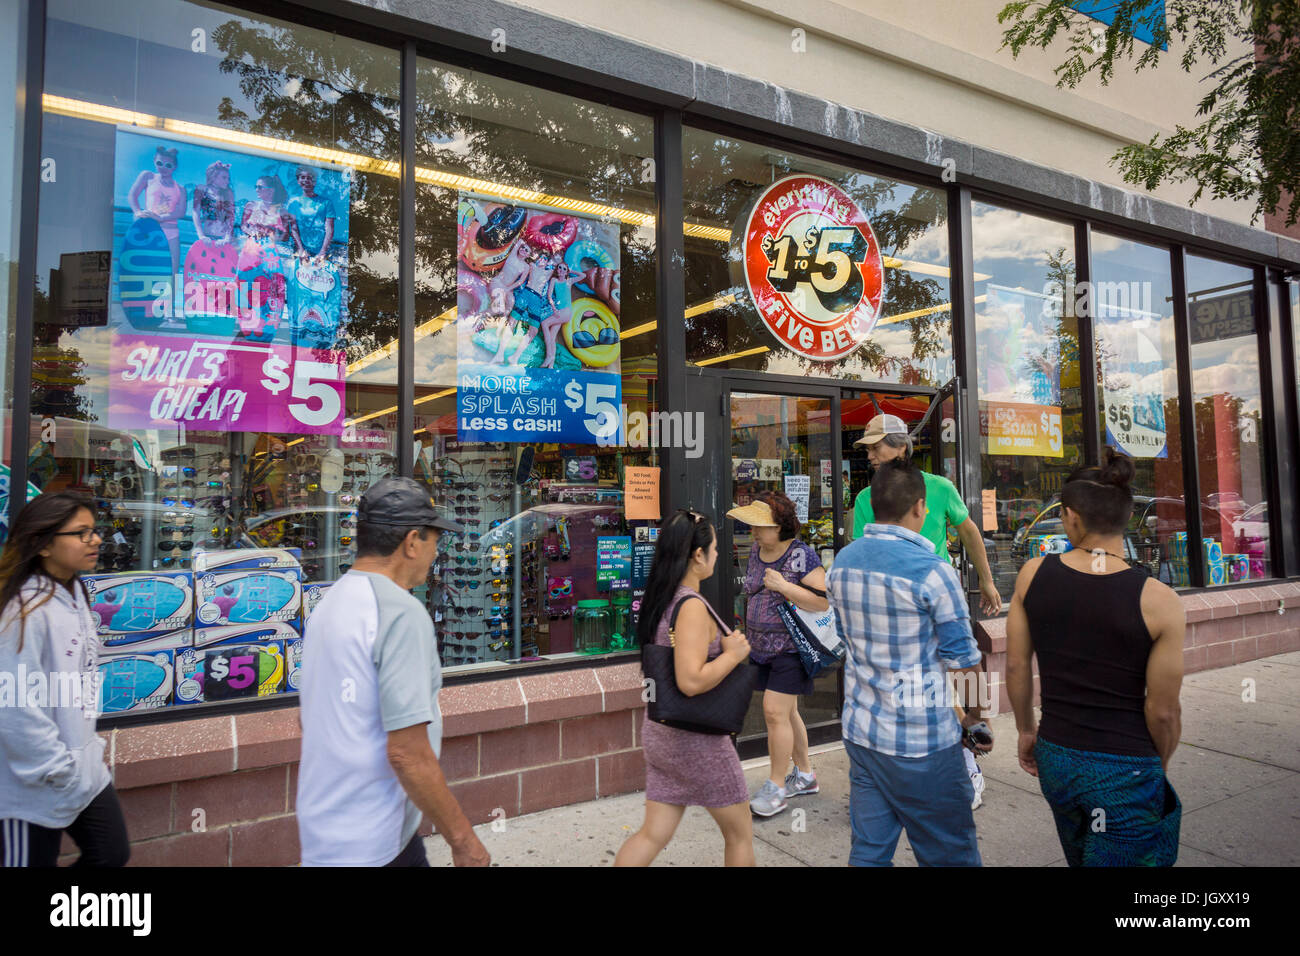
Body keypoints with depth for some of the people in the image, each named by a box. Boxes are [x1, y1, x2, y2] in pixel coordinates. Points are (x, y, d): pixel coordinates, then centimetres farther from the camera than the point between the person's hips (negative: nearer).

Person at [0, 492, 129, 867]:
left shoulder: (74, 596, 6)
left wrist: (91, 746, 14)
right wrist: (59, 772, -17)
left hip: (86, 772, 8)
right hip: (36, 790, -8)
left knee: (113, 854, 17)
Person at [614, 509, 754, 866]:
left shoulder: (661, 599, 5)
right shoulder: (692, 607, -22)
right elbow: (691, 681, -30)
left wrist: (723, 646, 12)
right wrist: (733, 654, -17)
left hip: (659, 730, 8)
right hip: (695, 740, -8)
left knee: (653, 833, 14)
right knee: (740, 833, 13)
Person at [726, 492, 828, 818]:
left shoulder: (802, 555, -15)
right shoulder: (756, 551, 7)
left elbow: (822, 601, -20)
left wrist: (783, 586, -25)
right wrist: (749, 632, 22)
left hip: (790, 647, -7)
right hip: (762, 645, 7)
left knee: (775, 711, -8)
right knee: (786, 712, 15)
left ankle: (776, 786, 6)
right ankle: (805, 775, 31)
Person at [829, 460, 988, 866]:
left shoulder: (842, 562, 1)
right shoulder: (932, 571, -18)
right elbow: (963, 663, -12)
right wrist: (973, 722, 5)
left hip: (859, 731, 6)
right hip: (921, 742, -5)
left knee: (869, 850, 14)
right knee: (951, 855, 12)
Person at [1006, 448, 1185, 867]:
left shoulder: (1034, 574, -9)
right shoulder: (1159, 601, -17)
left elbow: (1016, 667, -1)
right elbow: (1163, 710, -11)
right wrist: (1158, 768, 9)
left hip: (1055, 757, 4)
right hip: (1126, 770, -4)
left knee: (1084, 856, 28)